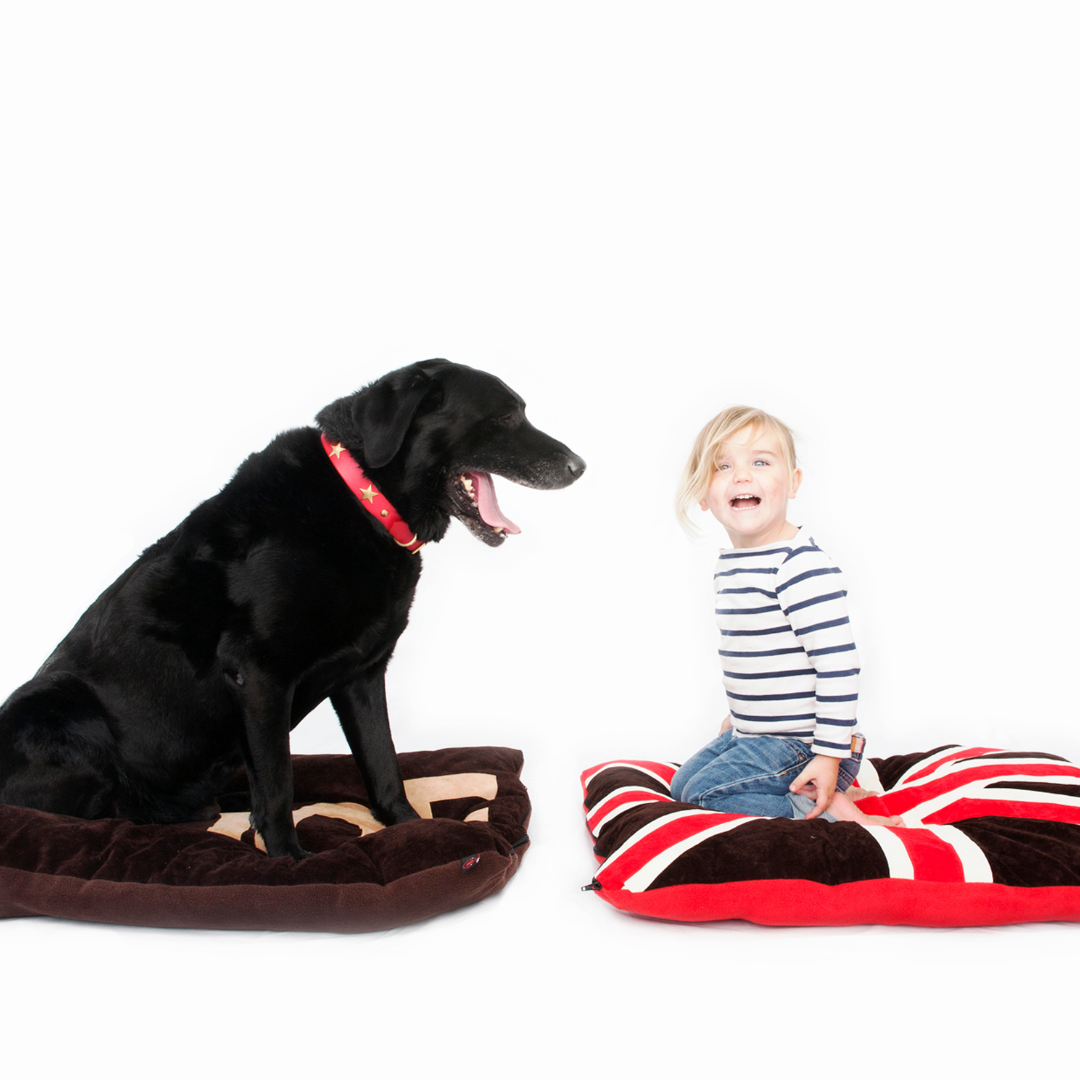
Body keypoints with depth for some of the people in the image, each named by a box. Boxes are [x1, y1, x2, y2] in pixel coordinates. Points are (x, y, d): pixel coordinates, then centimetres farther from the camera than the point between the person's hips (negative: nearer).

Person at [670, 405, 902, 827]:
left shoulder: (802, 564, -24)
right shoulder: (729, 561, 6)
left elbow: (837, 662, -26)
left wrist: (830, 755, -25)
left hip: (799, 740, -10)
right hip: (752, 730, 10)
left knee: (705, 794, -13)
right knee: (681, 785, 17)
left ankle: (828, 811, -8)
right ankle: (799, 791, 12)